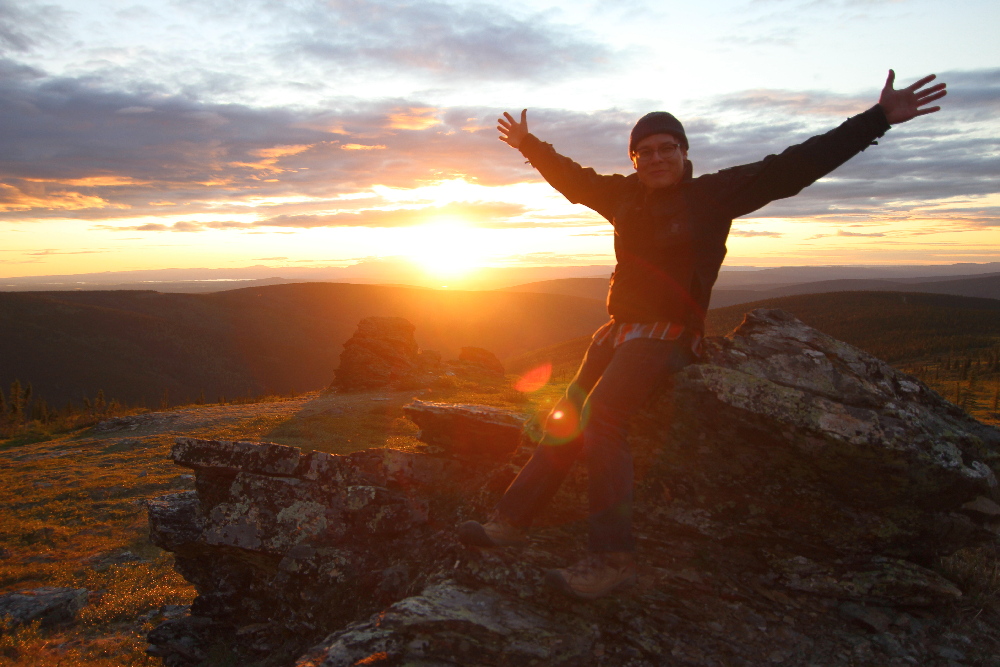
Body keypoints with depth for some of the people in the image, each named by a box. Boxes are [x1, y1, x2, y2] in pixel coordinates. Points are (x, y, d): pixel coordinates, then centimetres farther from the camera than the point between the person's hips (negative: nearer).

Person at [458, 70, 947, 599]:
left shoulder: (712, 194, -3)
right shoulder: (624, 195, 11)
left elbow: (794, 167, -9)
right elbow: (572, 178, 28)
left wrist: (879, 117, -13)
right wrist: (528, 145, 39)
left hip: (667, 336, -7)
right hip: (617, 331, 7)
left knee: (599, 418, -26)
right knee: (566, 420, 3)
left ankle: (613, 558, -25)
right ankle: (513, 520, 11)